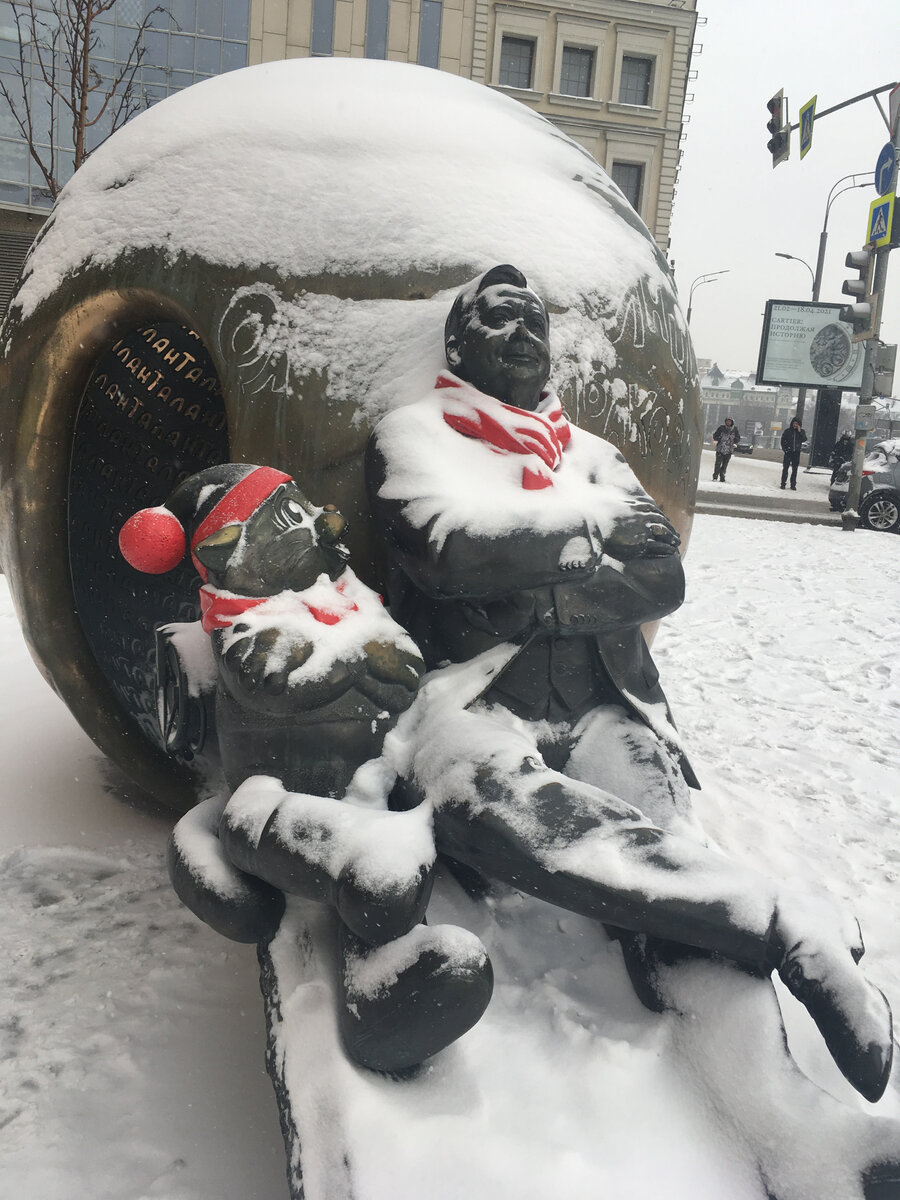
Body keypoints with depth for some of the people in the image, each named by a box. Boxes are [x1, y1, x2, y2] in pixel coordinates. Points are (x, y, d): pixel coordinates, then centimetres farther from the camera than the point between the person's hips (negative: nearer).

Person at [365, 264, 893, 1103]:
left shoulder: (593, 453, 27)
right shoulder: (413, 433, 17)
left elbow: (661, 578, 11)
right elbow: (446, 548, -4)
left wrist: (539, 597, -4)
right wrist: (592, 519, 4)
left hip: (601, 697, 4)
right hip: (473, 695, -3)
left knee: (656, 838, -30)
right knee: (481, 792, -40)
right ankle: (796, 931, -44)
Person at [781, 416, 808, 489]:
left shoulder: (802, 431, 4)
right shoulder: (788, 431, 1)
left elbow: (804, 439, -10)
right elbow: (783, 440, 5)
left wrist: (799, 431, -16)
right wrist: (784, 449, -4)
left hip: (796, 453, 1)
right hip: (788, 452, -1)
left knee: (794, 469, 4)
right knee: (785, 468, -2)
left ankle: (793, 485, 9)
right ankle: (783, 483, 2)